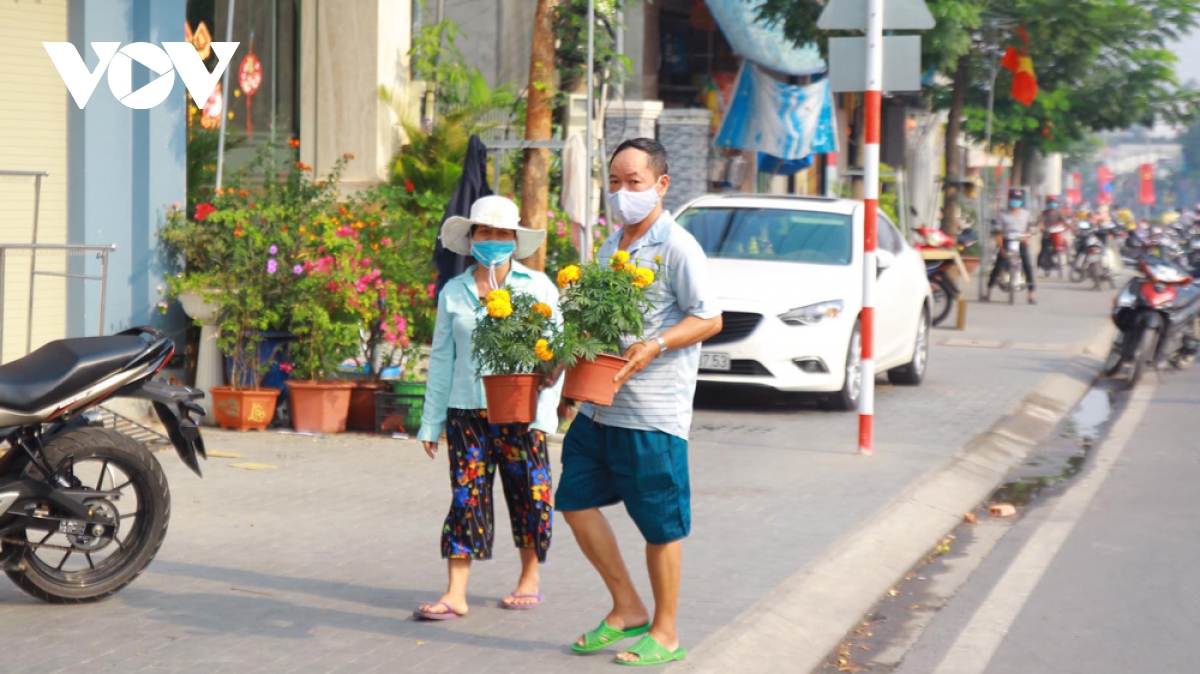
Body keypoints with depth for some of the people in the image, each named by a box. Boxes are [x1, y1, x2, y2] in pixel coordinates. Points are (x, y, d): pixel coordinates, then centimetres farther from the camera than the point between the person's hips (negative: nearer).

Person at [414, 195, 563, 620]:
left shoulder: (538, 287, 3)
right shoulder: (454, 293, 8)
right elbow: (441, 359, 13)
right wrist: (431, 422, 11)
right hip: (466, 410, 1)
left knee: (529, 494, 5)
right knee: (467, 497, -1)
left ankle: (529, 580, 23)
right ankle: (455, 594, -1)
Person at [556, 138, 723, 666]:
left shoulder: (677, 247, -10)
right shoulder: (611, 246, 14)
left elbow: (709, 319, -14)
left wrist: (654, 347, -25)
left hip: (653, 410, -8)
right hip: (600, 403, 8)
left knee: (660, 524, 1)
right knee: (576, 500, 8)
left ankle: (664, 634, 14)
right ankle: (627, 612, 21)